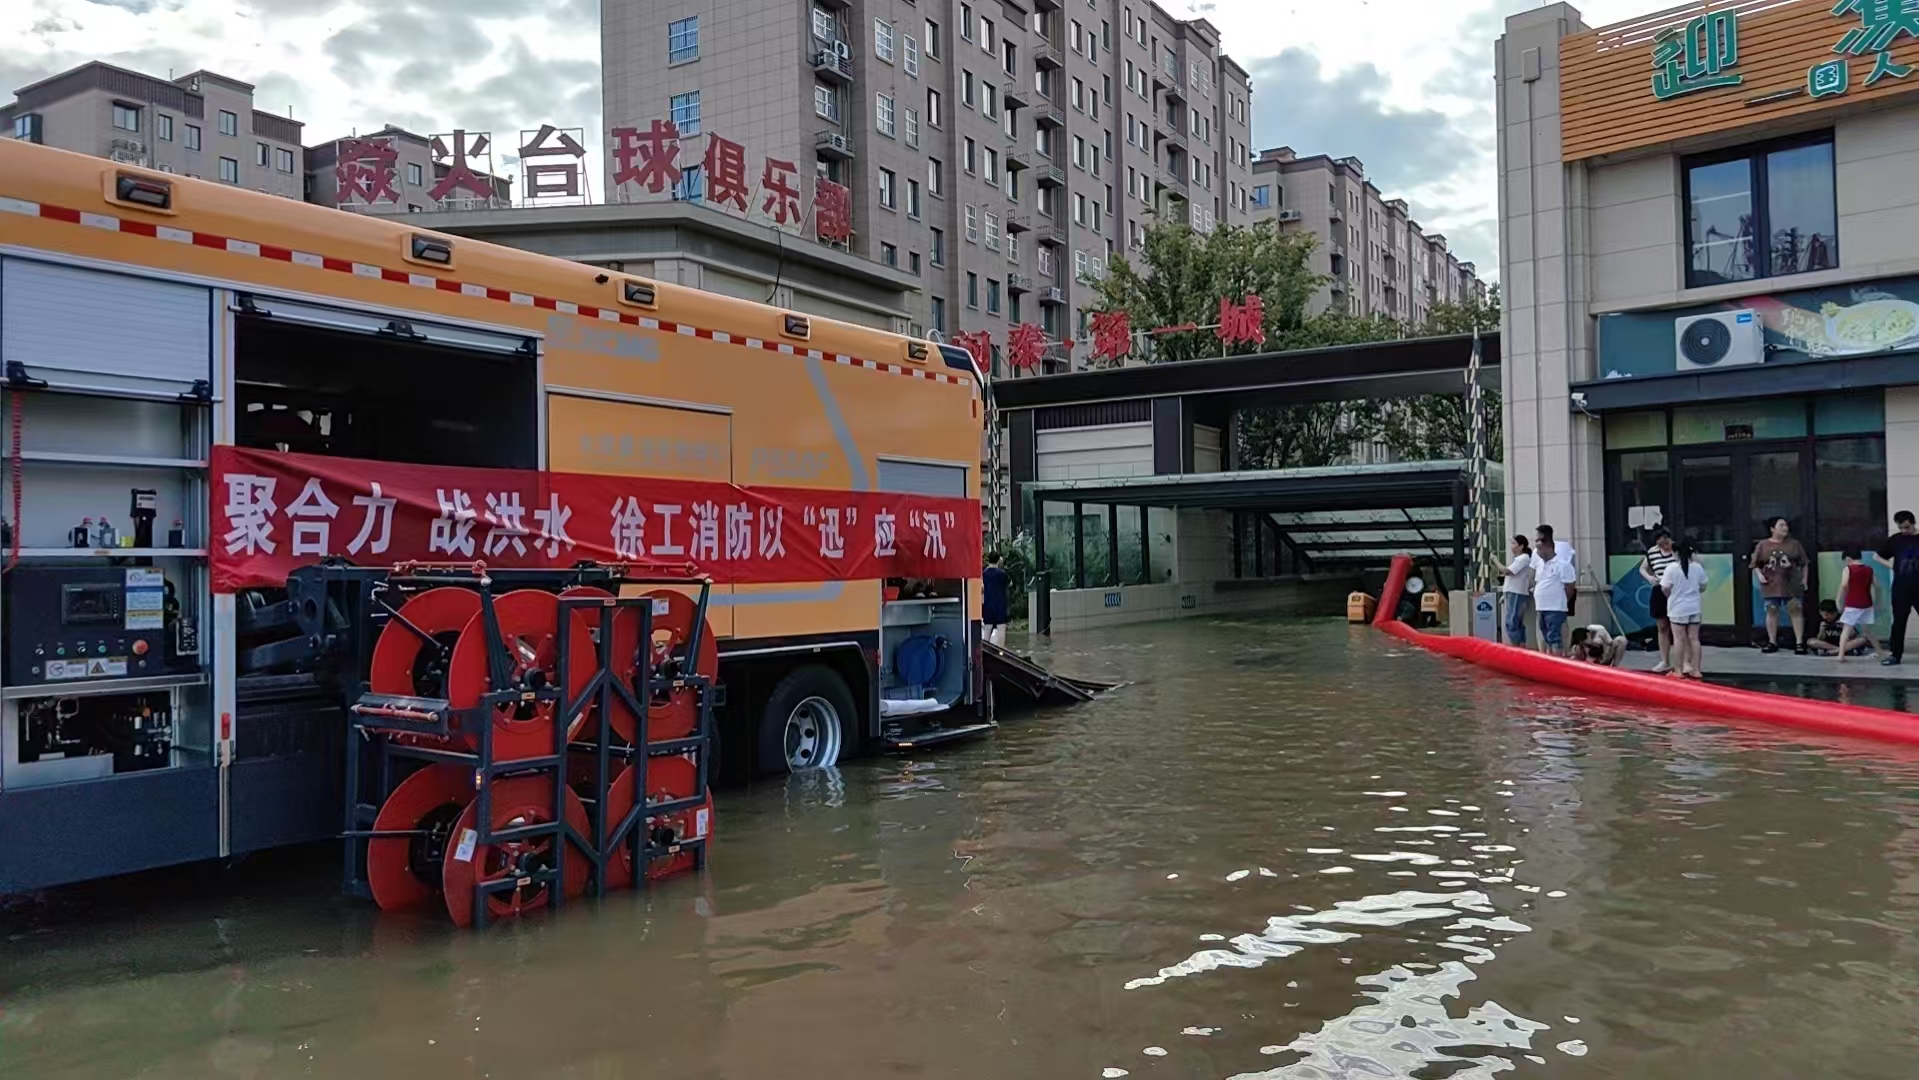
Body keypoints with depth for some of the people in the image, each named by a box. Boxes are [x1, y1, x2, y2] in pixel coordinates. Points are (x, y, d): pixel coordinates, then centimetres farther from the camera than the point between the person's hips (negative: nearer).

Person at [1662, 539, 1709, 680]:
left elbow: (1665, 588, -13)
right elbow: (1703, 587, 9)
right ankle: (1696, 670, 13)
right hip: (1694, 607, 4)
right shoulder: (1698, 567, 0)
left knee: (1678, 639, 1)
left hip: (1678, 608, -4)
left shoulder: (1672, 568, -14)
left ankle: (1678, 670, 3)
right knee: (1694, 638, 9)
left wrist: (1671, 596, 9)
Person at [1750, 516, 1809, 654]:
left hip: (1791, 585, 0)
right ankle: (1772, 642, 14)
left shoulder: (1794, 544, 5)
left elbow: (1804, 563, 9)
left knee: (1796, 611, -2)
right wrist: (1759, 575, -9)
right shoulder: (1762, 545, 2)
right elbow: (1755, 564, 7)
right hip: (1771, 586, 0)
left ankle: (1799, 642, 0)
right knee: (1772, 612, 6)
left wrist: (1804, 579, 1)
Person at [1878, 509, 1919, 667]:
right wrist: (1891, 565, 2)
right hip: (1901, 587, 1)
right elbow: (1879, 556, 16)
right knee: (1898, 621, 5)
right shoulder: (1895, 540, 5)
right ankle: (1895, 654, 10)